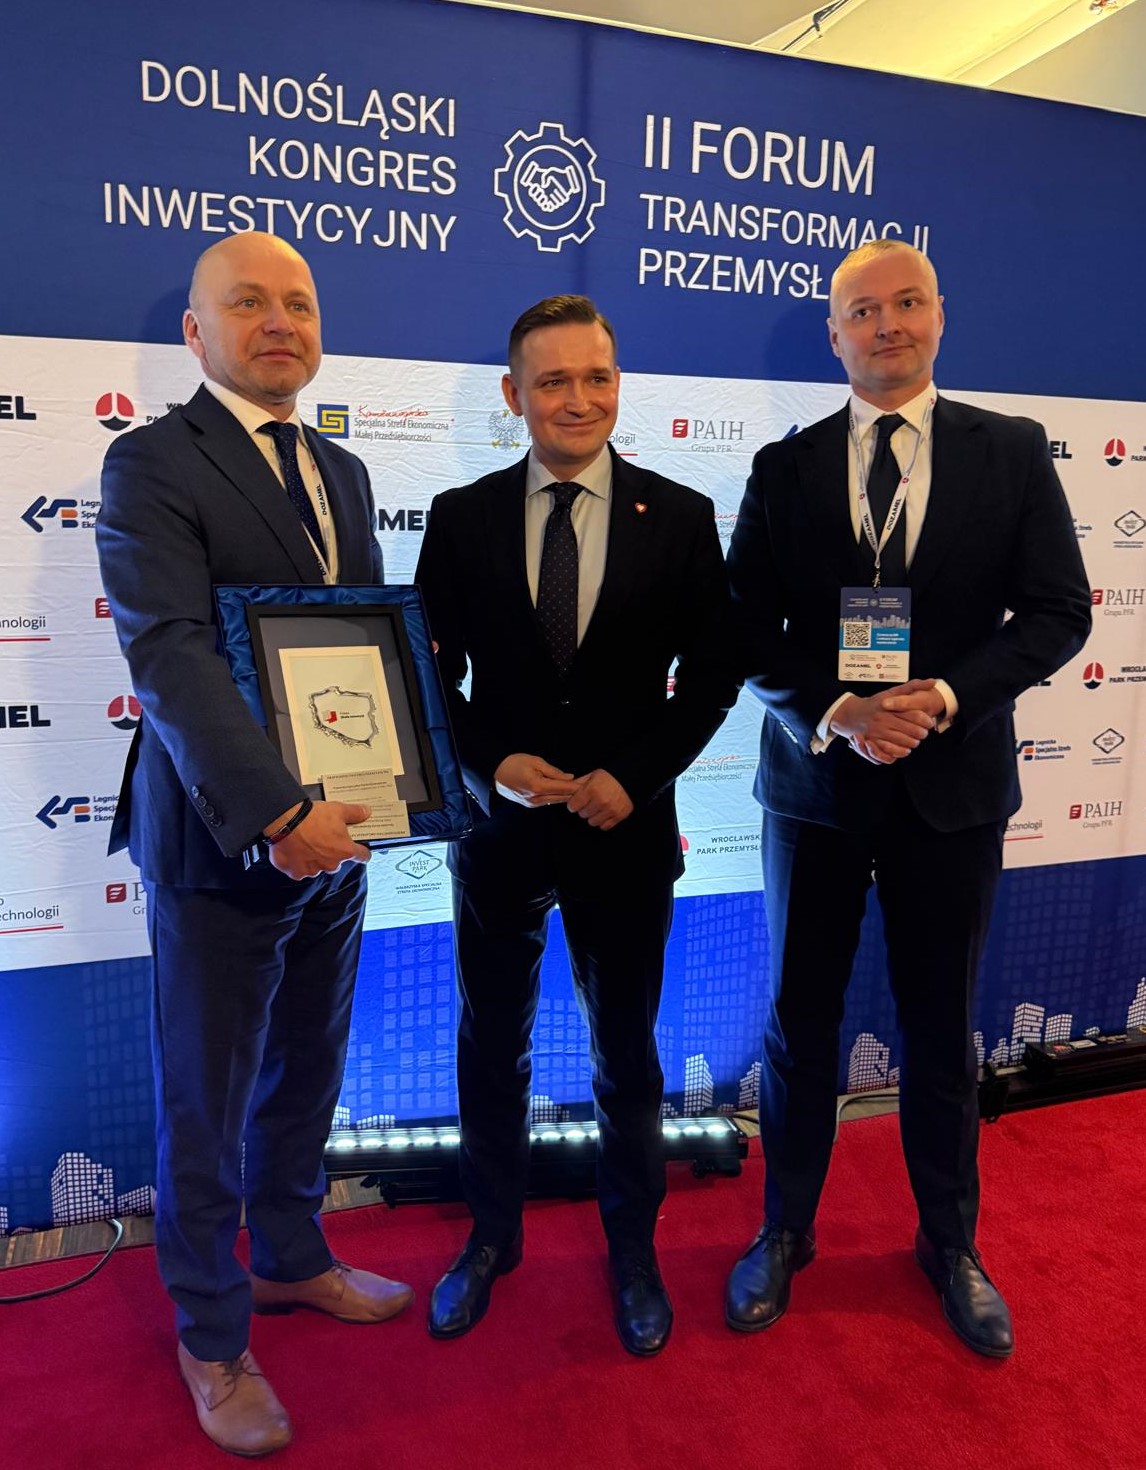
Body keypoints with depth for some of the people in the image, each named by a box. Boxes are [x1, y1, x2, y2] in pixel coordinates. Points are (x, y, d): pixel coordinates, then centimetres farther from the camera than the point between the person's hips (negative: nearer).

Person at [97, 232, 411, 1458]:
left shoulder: (342, 473, 12)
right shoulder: (153, 463, -10)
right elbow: (169, 654, -22)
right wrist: (273, 815, -31)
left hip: (334, 830, 7)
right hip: (222, 842, -6)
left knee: (306, 1075, 21)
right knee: (207, 1104, 10)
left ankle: (291, 1260, 45)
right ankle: (211, 1338, 32)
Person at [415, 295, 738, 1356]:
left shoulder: (679, 516, -2)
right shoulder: (461, 517, -1)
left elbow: (712, 672, -1)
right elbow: (432, 673, 2)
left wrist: (633, 775, -12)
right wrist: (492, 766, -14)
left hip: (626, 830, 0)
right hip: (498, 827, 1)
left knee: (625, 1053, 16)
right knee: (490, 1047, 16)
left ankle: (631, 1249, 39)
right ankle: (490, 1237, 40)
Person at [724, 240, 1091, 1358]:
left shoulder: (1012, 452, 2)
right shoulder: (784, 468, 3)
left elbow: (1057, 610, -2)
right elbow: (749, 631, -1)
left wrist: (952, 693, -17)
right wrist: (832, 711, -17)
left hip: (952, 781, 0)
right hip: (816, 779, 1)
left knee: (940, 1024, 14)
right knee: (799, 1021, 11)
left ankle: (950, 1244, 35)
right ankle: (784, 1233, 32)